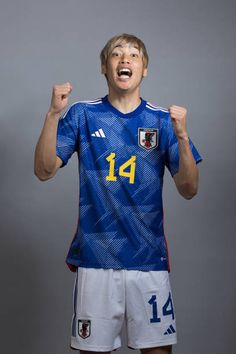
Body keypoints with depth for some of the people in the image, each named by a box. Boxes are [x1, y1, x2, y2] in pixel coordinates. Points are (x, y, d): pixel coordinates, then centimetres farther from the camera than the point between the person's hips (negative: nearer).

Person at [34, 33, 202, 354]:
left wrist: (182, 136, -17)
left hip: (149, 256, 1)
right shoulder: (82, 115, 3)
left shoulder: (162, 120, 3)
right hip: (96, 255, 0)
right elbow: (44, 171, -4)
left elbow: (188, 190, -2)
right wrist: (53, 114, -16)